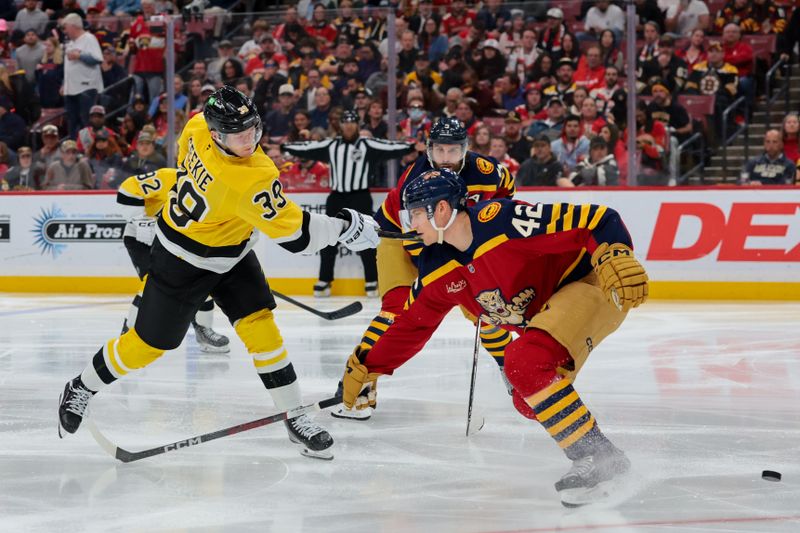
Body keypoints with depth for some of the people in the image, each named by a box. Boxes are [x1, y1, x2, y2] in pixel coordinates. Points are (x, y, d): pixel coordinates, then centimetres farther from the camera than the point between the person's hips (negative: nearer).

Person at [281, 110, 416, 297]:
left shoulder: (368, 145, -1)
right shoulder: (330, 145, 10)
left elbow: (390, 148, -10)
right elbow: (307, 148, 12)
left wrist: (412, 147, -23)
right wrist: (283, 147, 11)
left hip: (360, 197, -4)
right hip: (336, 197, 4)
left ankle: (372, 281, 4)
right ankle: (324, 281, 13)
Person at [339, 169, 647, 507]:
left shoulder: (504, 220, -26)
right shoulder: (437, 269, 1)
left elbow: (596, 220, -29)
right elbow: (411, 325, 14)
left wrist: (617, 257, -45)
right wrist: (367, 368, 13)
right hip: (545, 308, 10)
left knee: (525, 363, -28)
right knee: (528, 401, 11)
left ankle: (599, 457, -23)